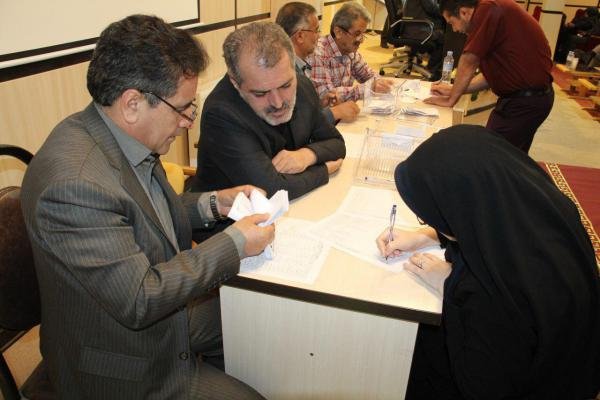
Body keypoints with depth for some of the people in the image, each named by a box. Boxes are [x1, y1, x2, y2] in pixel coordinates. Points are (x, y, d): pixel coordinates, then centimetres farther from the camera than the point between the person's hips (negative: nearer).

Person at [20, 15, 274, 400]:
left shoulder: (121, 136, -7)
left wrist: (213, 203, -4)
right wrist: (233, 244, -23)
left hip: (167, 315, 8)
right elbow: (139, 301, -30)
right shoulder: (74, 183, -34)